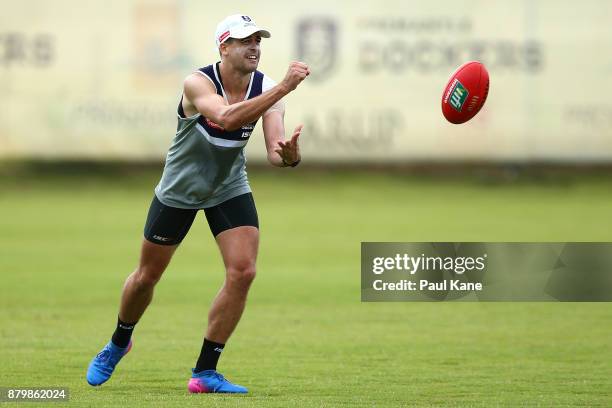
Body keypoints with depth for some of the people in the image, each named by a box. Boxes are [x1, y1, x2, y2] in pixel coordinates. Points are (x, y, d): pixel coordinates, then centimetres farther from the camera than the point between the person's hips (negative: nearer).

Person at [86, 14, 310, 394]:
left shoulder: (267, 90, -15)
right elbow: (227, 118, -48)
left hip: (230, 188, 3)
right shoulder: (198, 83, -28)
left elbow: (275, 151, -24)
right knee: (147, 276, 10)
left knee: (243, 271, -15)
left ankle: (206, 371, -4)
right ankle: (118, 344, 40)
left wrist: (288, 154, -49)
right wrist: (283, 89, -55)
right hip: (179, 189, -3)